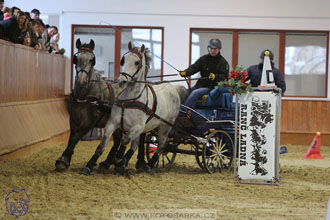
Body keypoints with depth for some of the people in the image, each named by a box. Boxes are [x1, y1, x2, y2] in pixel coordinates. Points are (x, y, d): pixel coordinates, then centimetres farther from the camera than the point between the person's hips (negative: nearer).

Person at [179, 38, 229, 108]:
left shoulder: (223, 62, -1)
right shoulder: (203, 59, 11)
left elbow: (224, 76, -13)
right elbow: (194, 67, 1)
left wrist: (215, 77, -34)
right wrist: (185, 72, -20)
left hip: (211, 87, -6)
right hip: (200, 84, 6)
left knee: (195, 93, -29)